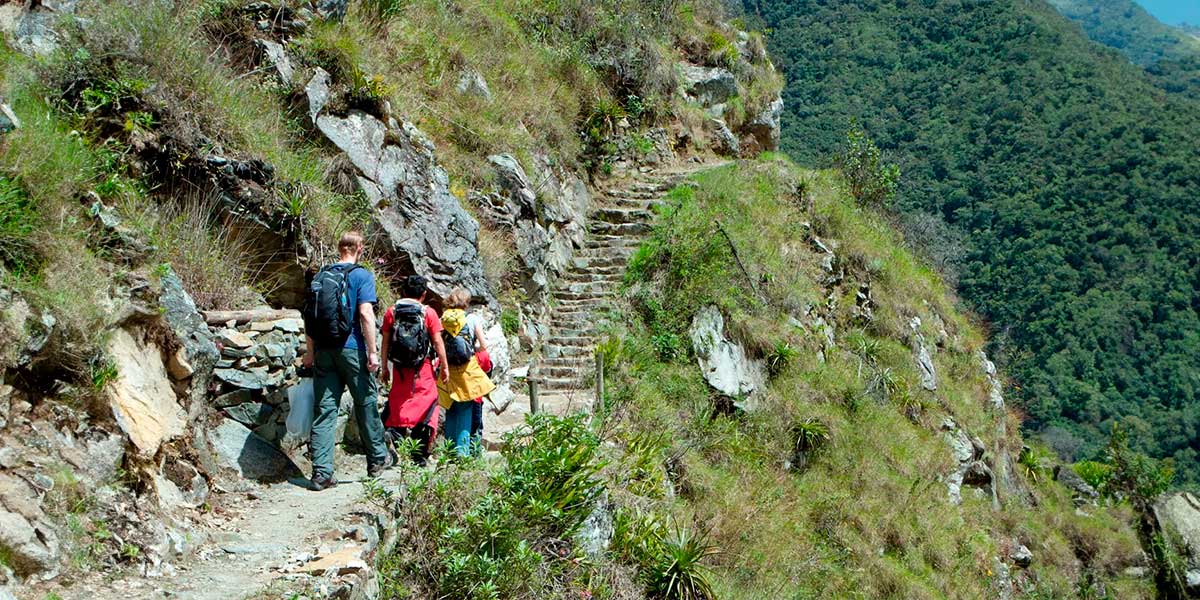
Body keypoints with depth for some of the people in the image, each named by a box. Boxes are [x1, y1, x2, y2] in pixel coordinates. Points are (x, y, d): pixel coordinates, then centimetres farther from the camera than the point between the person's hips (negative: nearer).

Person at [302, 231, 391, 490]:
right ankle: (377, 459, 25)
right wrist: (372, 352, -12)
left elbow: (308, 316, 11)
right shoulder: (361, 275, -5)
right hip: (351, 350, -4)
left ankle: (321, 473, 0)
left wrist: (310, 351, 17)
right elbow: (366, 314, -14)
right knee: (366, 404, 12)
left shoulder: (320, 276, 10)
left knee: (323, 410, 3)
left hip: (323, 351, 4)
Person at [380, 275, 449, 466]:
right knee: (426, 409, 5)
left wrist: (385, 368, 15)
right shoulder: (428, 313, -4)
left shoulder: (391, 312, 4)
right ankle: (420, 455, 3)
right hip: (422, 370, -3)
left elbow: (385, 342, 6)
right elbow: (437, 342, -3)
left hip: (399, 369, 3)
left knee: (397, 409, 12)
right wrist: (444, 366, 7)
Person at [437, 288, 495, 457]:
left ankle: (450, 450, 13)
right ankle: (462, 450, -1)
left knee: (451, 411, 12)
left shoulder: (442, 320, 1)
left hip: (448, 372, 2)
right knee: (465, 411, 3)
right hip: (468, 370, -2)